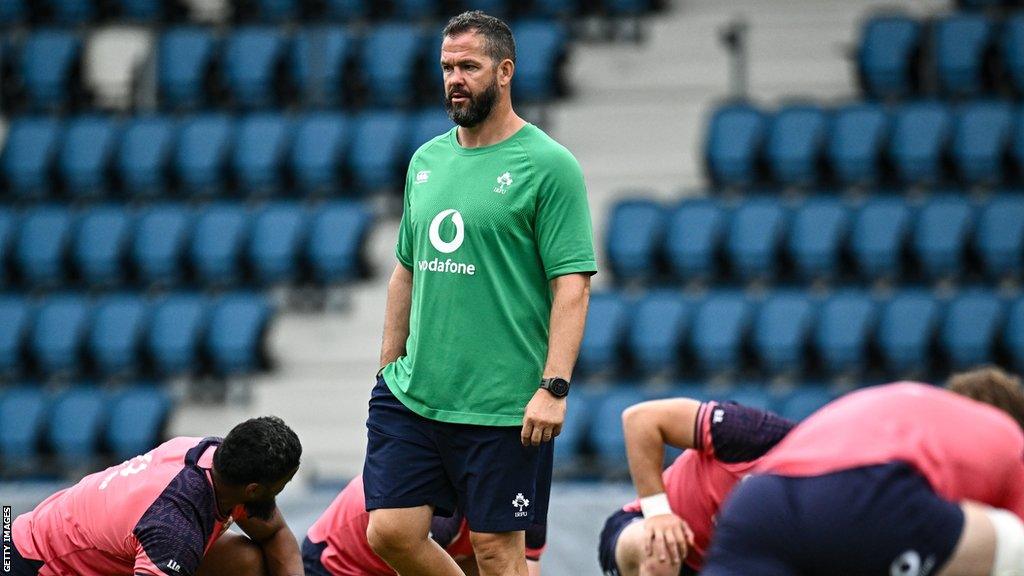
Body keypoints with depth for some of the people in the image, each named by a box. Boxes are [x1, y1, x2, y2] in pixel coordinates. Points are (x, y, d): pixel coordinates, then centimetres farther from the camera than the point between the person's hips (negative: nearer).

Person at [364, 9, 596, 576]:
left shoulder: (547, 165, -7)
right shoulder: (426, 161, 12)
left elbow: (572, 284, -12)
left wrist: (554, 387, -20)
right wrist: (388, 369, 18)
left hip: (503, 405, -6)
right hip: (411, 395, 6)